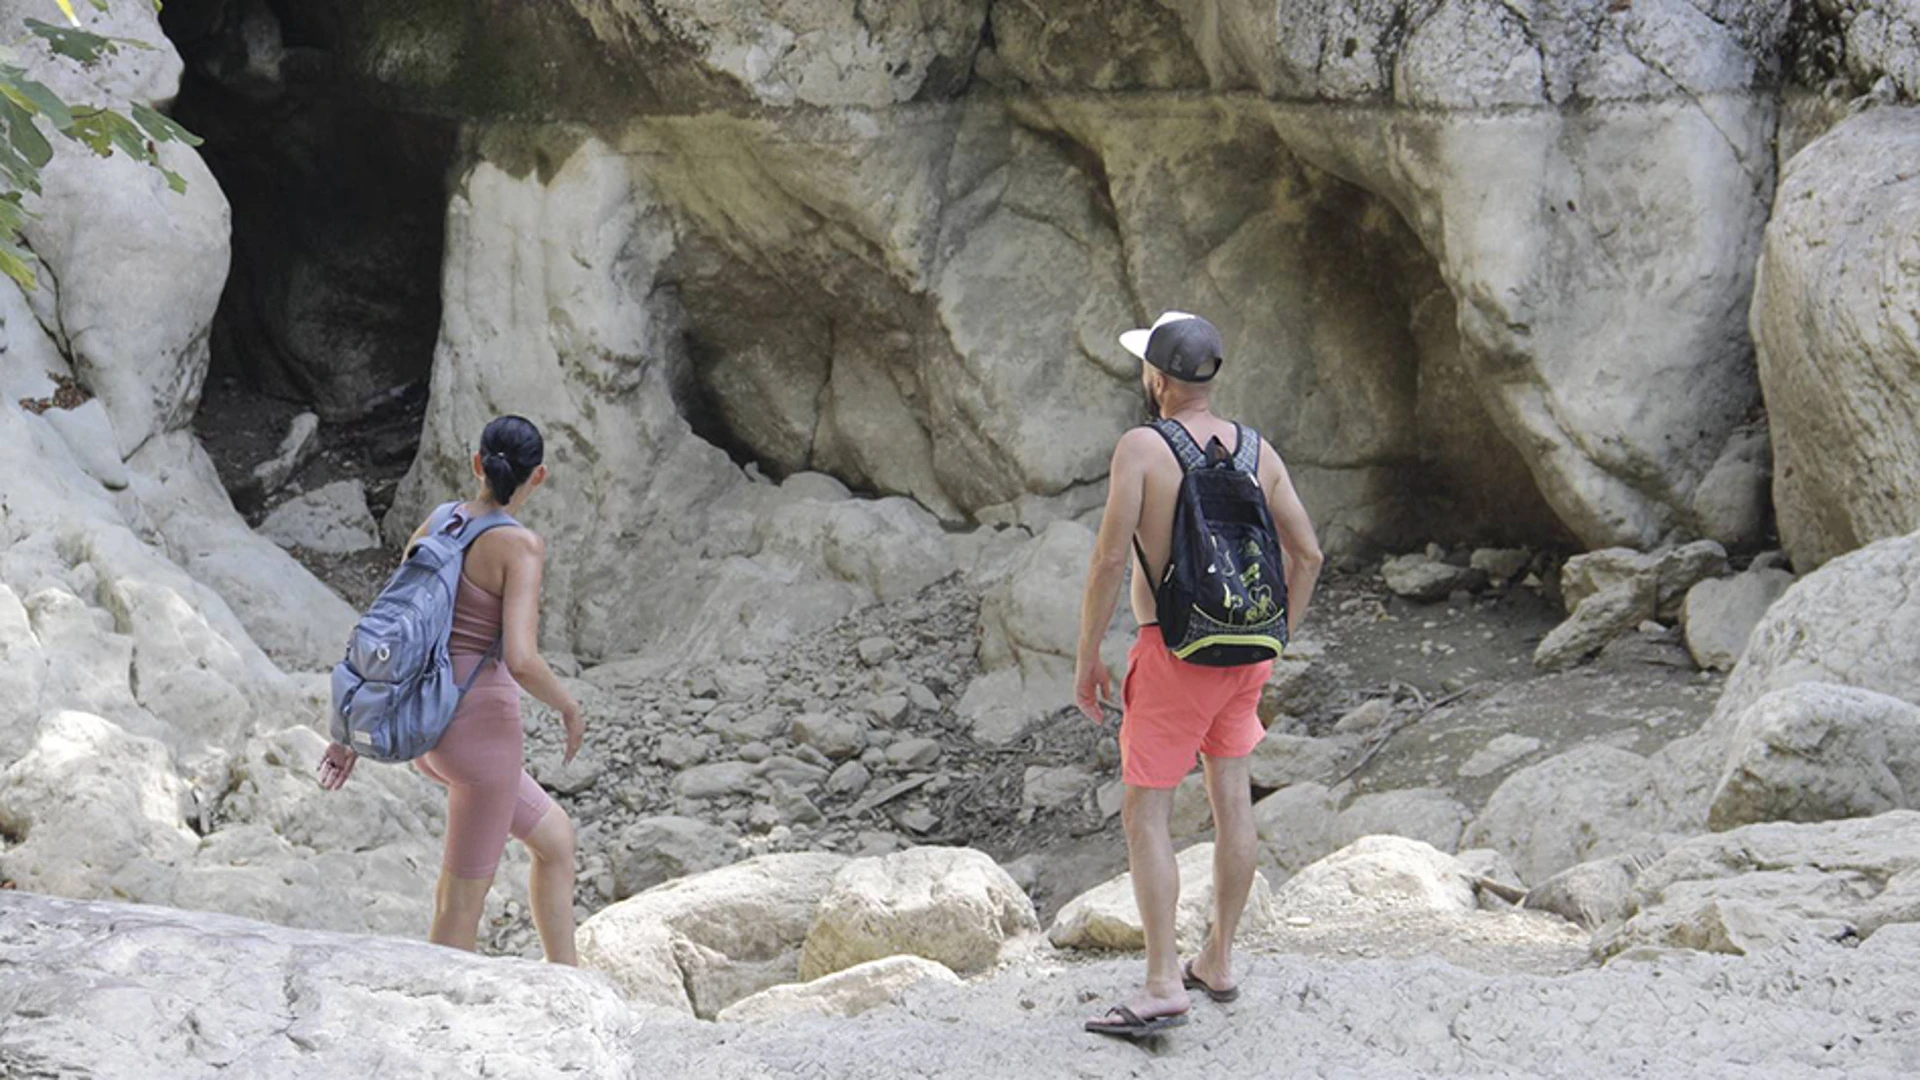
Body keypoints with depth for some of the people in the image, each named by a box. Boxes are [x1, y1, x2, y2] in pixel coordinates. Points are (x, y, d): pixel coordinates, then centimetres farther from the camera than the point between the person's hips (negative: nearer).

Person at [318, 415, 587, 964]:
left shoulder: (434, 526, 7)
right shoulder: (520, 545, -15)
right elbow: (521, 661, -24)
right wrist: (570, 708, -4)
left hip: (431, 729, 8)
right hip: (483, 731, -8)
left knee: (557, 838, 23)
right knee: (462, 904, 3)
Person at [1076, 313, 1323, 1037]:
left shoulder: (1141, 448, -14)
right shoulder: (1257, 450, 3)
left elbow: (1110, 559, -18)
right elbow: (1307, 555, 6)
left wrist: (1086, 659, -8)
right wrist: (1272, 645, 17)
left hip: (1175, 653, -6)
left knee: (1145, 814, -1)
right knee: (1231, 800, 15)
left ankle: (1163, 989, -4)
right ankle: (1219, 962, 26)